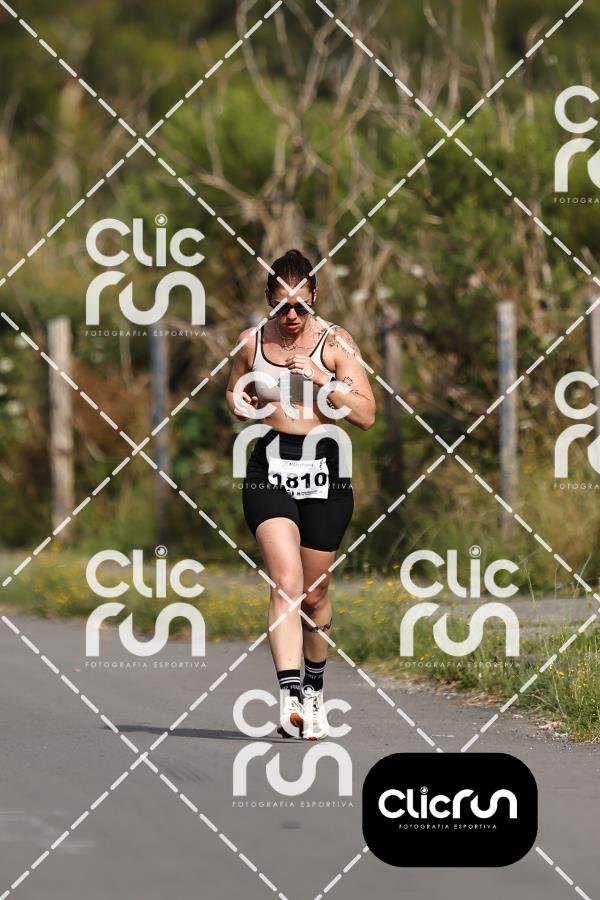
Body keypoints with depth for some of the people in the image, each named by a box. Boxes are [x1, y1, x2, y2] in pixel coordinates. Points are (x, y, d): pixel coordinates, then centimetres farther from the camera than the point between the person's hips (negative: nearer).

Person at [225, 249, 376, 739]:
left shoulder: (335, 341, -3)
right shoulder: (253, 342, 4)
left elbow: (366, 415, -6)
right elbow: (234, 394, 22)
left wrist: (321, 377, -17)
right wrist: (247, 408, -1)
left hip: (324, 472, 0)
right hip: (270, 470, 0)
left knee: (315, 593, 9)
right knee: (286, 582, -18)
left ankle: (315, 689, 33)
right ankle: (291, 698, -27)